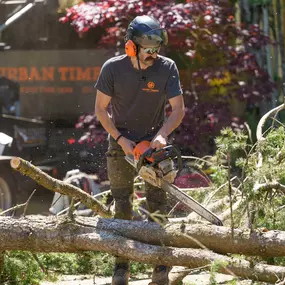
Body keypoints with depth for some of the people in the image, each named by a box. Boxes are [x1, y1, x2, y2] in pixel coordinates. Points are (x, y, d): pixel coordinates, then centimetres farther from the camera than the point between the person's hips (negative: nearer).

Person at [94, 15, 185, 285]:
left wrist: (162, 134, -29)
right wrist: (120, 139, -17)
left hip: (153, 143, 0)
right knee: (122, 207, 4)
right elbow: (101, 109, -7)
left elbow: (178, 109, -13)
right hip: (121, 143, 0)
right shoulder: (113, 68, -16)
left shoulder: (167, 68, -15)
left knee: (157, 204, -1)